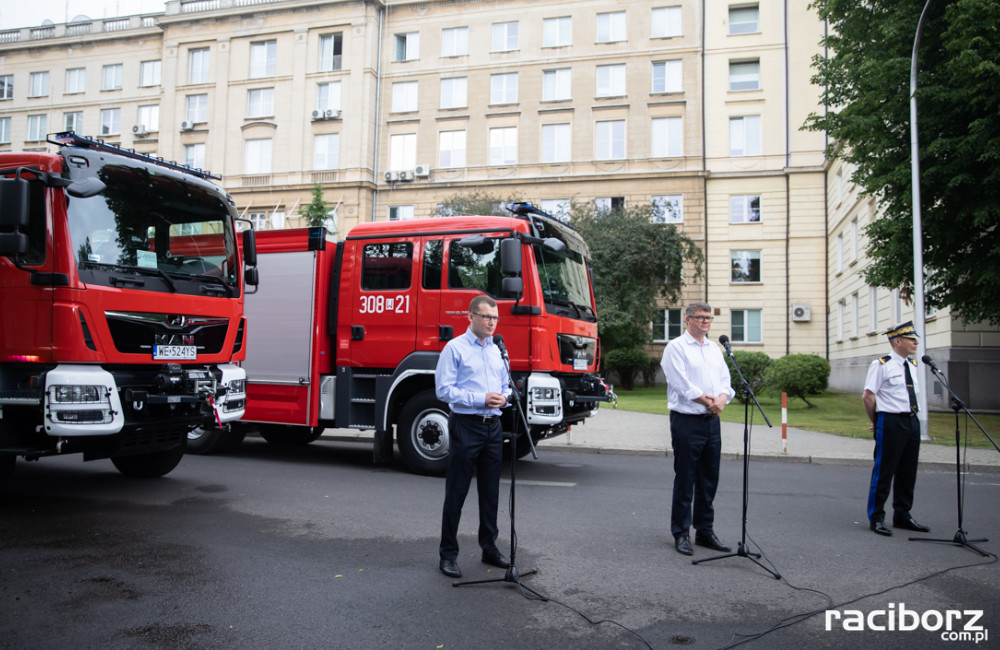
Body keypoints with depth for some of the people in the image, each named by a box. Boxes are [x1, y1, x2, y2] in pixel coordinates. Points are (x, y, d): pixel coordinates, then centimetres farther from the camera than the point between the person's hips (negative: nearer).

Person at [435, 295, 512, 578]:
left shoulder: (498, 350, 14)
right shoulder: (455, 348, -6)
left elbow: (506, 385, 22)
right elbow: (444, 389, -12)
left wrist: (503, 397, -2)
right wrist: (481, 399, -18)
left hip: (493, 426, 6)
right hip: (466, 425, -6)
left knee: (490, 490, 12)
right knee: (456, 491, -1)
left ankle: (489, 547, 25)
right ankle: (448, 553, 8)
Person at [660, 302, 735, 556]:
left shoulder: (715, 349, 17)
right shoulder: (676, 347, -5)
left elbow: (725, 380, 12)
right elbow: (682, 384, -14)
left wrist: (721, 399, -9)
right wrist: (708, 401, -10)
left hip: (712, 421, 7)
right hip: (687, 421, -7)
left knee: (709, 480, 12)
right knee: (685, 480, -1)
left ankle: (705, 530, 23)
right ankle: (681, 533, 9)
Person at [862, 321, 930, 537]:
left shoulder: (912, 365, 13)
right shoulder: (881, 365, -10)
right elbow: (867, 396, -12)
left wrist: (912, 417, 17)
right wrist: (877, 422, -3)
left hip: (912, 422, 8)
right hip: (891, 422, -8)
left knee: (908, 472, 13)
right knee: (883, 471, -2)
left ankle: (902, 516, 26)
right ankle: (876, 519, 7)